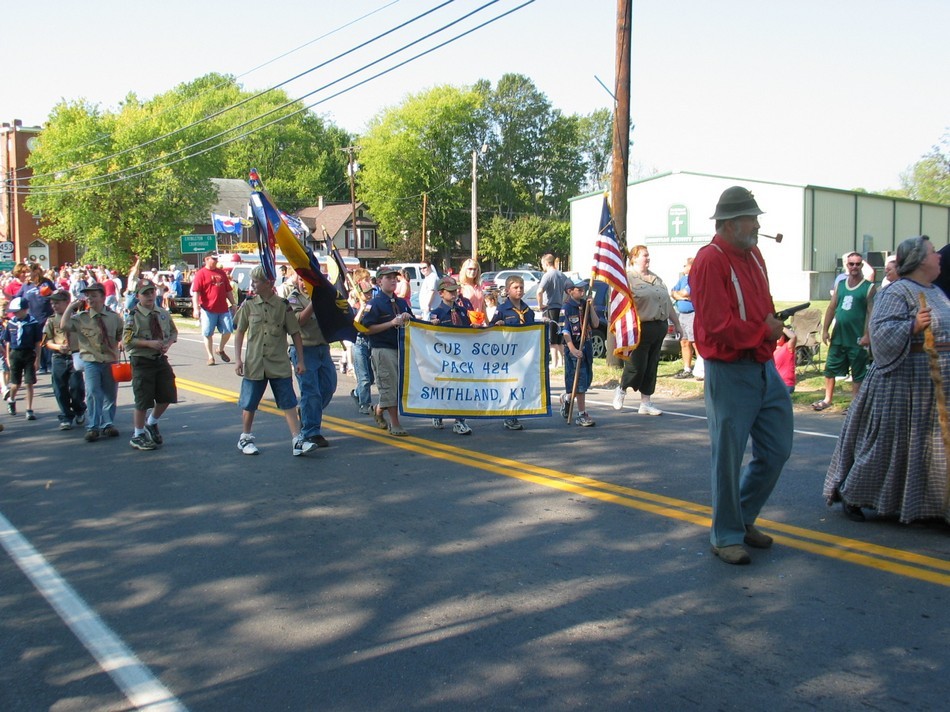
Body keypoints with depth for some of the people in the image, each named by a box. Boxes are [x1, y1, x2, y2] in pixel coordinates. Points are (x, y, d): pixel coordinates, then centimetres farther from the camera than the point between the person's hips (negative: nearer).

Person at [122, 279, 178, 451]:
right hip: (142, 361, -5)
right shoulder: (133, 316, -9)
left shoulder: (163, 313, 6)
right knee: (143, 400, -1)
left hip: (161, 359, 5)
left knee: (167, 396, 9)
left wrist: (168, 343, -6)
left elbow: (174, 332, 15)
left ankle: (152, 423, 35)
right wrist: (149, 343, -22)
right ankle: (138, 435, 16)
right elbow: (127, 339, -14)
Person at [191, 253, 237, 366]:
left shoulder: (221, 272, 14)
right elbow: (195, 292, -11)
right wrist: (196, 308, -20)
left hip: (223, 309, 5)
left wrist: (233, 304, 18)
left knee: (228, 330, 4)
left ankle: (220, 349, 28)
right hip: (208, 309, -5)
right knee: (208, 334, 1)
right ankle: (210, 357, 11)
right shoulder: (201, 274, -4)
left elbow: (228, 290, 20)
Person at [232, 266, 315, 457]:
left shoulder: (283, 306, -3)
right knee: (249, 404, 10)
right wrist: (238, 358, 0)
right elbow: (239, 332, 7)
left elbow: (295, 333, 2)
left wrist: (301, 360, 1)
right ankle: (246, 438, 27)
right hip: (253, 364, 1)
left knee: (289, 403, -2)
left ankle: (297, 441, 0)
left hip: (280, 365, -1)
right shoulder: (248, 305, 2)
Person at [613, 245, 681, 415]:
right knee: (637, 366, -4)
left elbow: (668, 303, 23)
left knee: (651, 367, 8)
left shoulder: (656, 279, 19)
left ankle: (646, 403, 14)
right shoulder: (627, 278, -7)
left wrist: (676, 323, 23)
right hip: (640, 329, -7)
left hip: (660, 328, 7)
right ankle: (621, 390, 23)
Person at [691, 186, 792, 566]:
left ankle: (742, 517, 31)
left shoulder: (753, 255, 12)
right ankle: (726, 536, 16)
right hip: (730, 373, -9)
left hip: (765, 367, 9)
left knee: (777, 449, 14)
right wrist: (764, 331, -10)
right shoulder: (710, 261, -15)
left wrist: (773, 323, 2)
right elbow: (719, 326, -21)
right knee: (728, 456, 2)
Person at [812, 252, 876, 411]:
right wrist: (825, 329, 6)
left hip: (857, 339, -5)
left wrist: (867, 335, -17)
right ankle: (827, 399, 22)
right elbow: (832, 307, 11)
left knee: (858, 374, 4)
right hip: (838, 337, 5)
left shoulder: (868, 287, -5)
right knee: (830, 368, 10)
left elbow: (872, 313, -9)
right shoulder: (840, 284, 9)